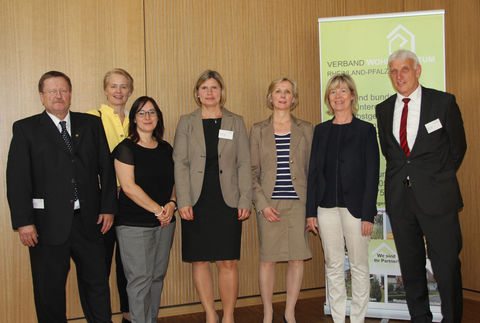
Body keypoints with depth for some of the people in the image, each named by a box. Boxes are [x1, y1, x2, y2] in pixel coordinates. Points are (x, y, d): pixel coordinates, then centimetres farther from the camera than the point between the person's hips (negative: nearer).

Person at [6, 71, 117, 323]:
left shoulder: (91, 124, 9)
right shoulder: (25, 129, 1)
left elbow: (106, 168, 9)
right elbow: (17, 178, -4)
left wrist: (108, 208, 2)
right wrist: (23, 222, -12)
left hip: (88, 220, 2)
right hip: (49, 224, -2)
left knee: (97, 283, 11)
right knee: (50, 291, 8)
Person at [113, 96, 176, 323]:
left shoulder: (166, 148, 12)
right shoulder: (125, 148, -6)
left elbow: (173, 181, 19)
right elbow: (129, 187, -13)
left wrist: (172, 203, -1)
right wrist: (158, 210, -12)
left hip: (165, 221, 6)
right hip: (134, 224, -6)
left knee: (158, 275, 11)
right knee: (140, 279, -4)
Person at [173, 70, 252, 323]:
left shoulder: (236, 122, 8)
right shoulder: (187, 122, 7)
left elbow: (244, 164, 5)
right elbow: (180, 163, 2)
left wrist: (245, 201, -4)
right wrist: (183, 202, -7)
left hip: (227, 202, 0)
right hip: (197, 203, 1)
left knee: (228, 262, -1)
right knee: (199, 261, 5)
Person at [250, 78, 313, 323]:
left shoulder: (306, 129, 8)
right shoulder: (258, 130, 6)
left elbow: (311, 169, 9)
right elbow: (252, 172, 4)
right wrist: (262, 204, -7)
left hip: (298, 202, 1)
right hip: (269, 204, -1)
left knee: (297, 258, 3)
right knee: (267, 259, 2)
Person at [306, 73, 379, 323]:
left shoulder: (366, 130, 0)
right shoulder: (321, 130, 9)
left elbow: (372, 175, -4)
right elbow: (314, 171, 8)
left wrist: (368, 214, -10)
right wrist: (311, 211, 2)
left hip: (355, 206, -3)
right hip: (327, 207, 3)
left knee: (359, 266, 6)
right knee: (334, 267, 9)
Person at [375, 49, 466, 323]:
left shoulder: (443, 102, -1)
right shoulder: (384, 109, 10)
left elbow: (458, 147, 6)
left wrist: (438, 178, 10)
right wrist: (404, 176, 10)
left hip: (437, 197, -3)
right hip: (400, 196, 4)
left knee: (447, 264, -3)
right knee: (410, 265, 11)